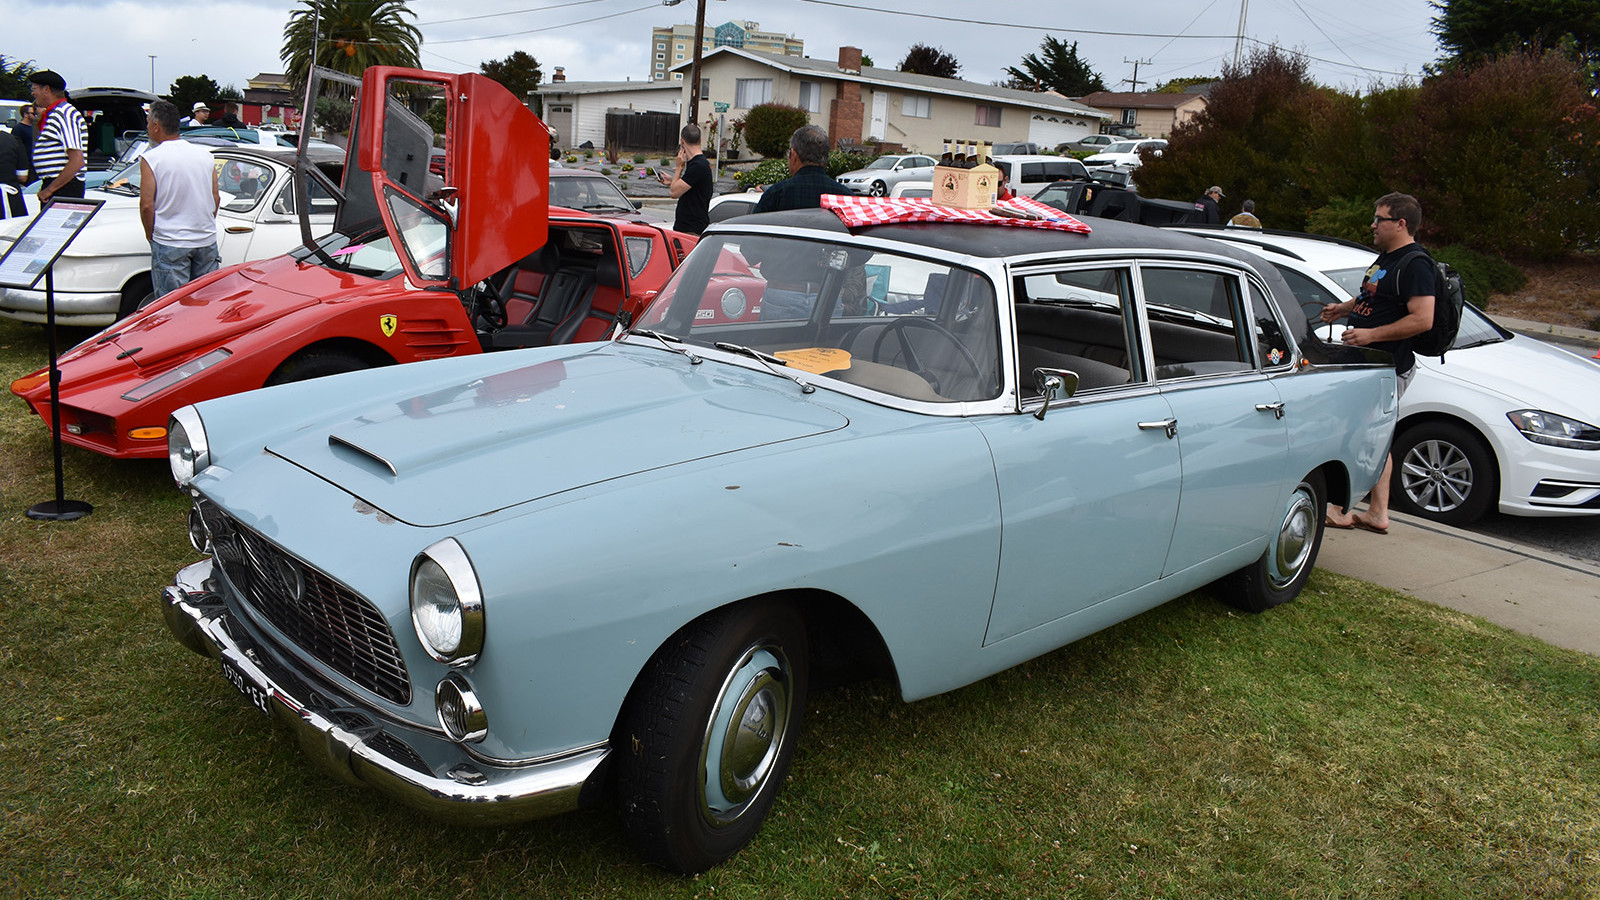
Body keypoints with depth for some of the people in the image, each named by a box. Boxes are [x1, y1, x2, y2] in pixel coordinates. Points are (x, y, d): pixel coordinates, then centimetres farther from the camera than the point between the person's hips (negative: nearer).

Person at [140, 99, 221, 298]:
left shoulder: (151, 158, -8)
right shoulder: (205, 155, 6)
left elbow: (146, 205, -10)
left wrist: (151, 235, 5)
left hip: (169, 244, -4)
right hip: (207, 241, 4)